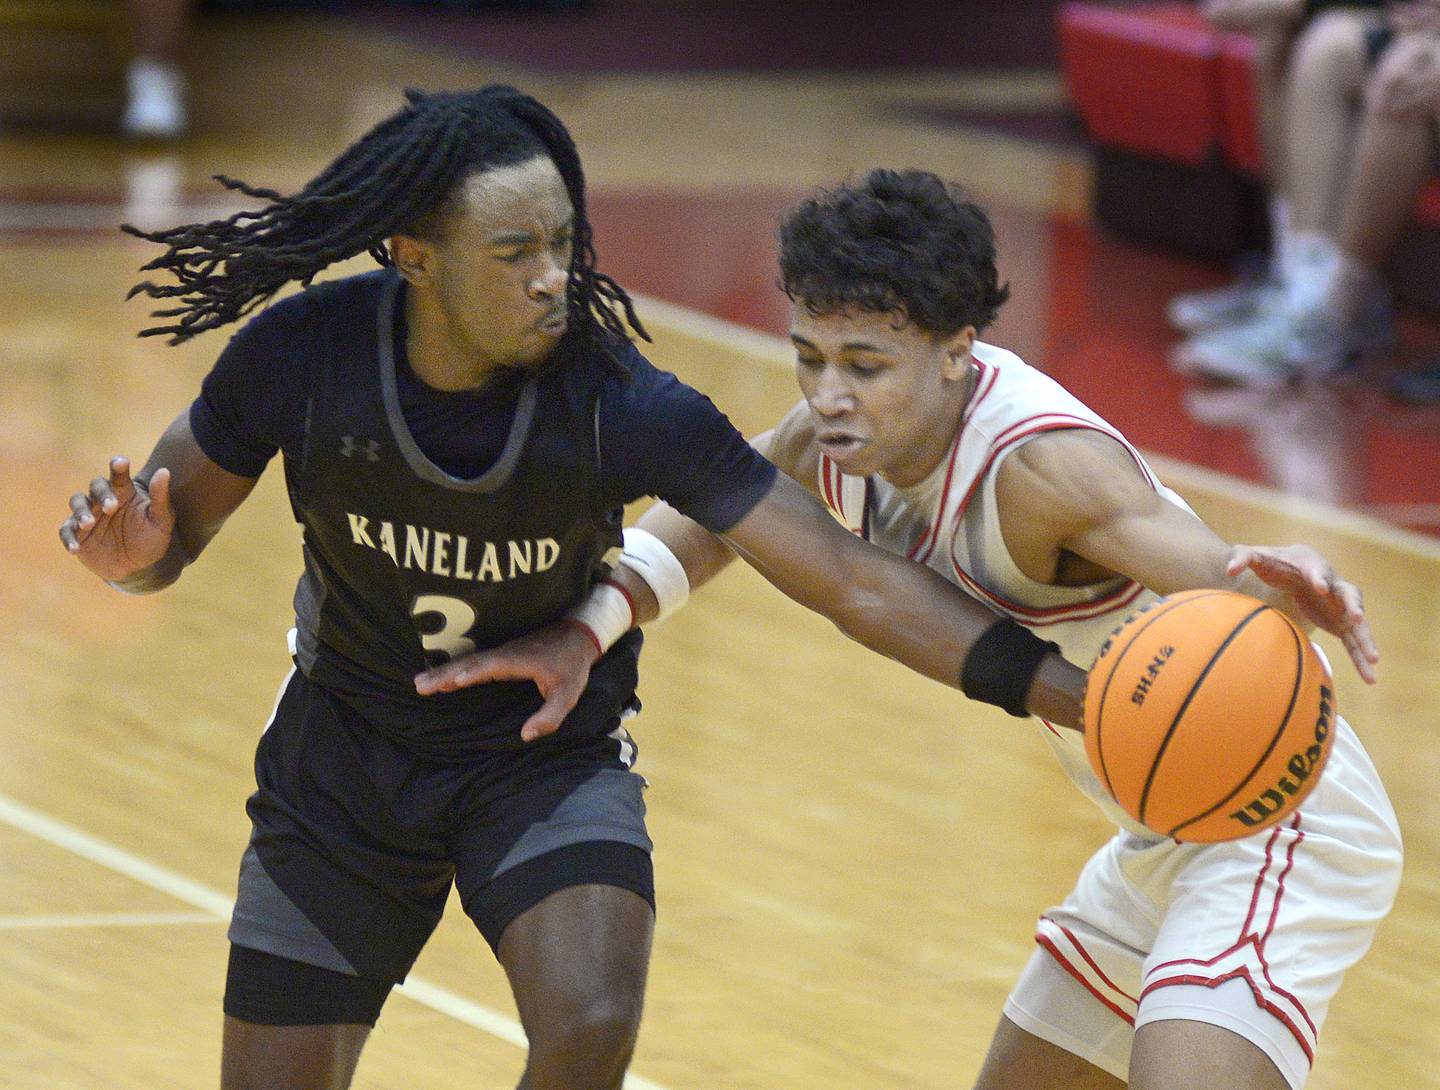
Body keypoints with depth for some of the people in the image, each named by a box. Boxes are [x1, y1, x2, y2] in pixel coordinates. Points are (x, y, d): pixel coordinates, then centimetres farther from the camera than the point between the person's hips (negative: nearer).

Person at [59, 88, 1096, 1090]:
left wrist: (1074, 694, -30)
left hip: (551, 756, -2)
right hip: (346, 750, 2)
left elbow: (854, 582, -24)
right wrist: (130, 552, -29)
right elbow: (173, 529, -4)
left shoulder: (621, 403, -26)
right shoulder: (303, 355, -22)